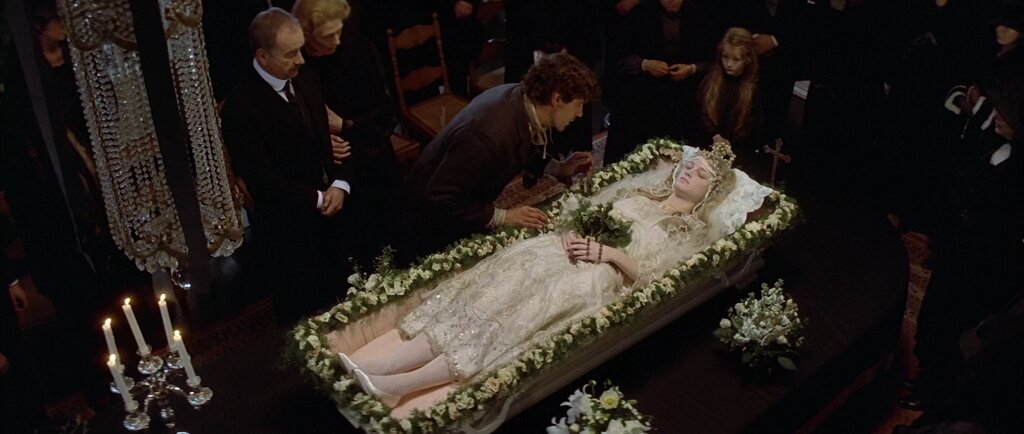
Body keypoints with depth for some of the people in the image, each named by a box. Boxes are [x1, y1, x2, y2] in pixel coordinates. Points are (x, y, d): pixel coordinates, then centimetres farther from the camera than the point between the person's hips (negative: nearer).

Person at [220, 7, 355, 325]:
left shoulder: (306, 82, -1)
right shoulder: (240, 107, -23)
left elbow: (333, 136, 5)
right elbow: (262, 179, -22)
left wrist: (340, 184, -11)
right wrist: (317, 199, -16)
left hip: (327, 215, 6)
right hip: (286, 230, -6)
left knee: (338, 297, 22)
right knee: (300, 313, 15)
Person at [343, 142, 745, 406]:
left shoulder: (692, 231, 14)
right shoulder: (634, 194, 27)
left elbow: (648, 274, -1)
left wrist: (607, 252, -13)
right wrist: (572, 233, -1)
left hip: (598, 276, -4)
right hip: (564, 251, 5)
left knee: (520, 311, -30)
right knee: (493, 287, -22)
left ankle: (397, 385, -40)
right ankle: (365, 362, -33)